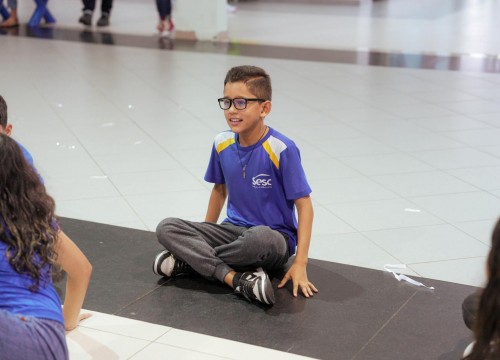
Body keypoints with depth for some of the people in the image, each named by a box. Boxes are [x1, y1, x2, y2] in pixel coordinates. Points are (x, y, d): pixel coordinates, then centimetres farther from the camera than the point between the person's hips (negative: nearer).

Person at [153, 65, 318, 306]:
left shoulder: (281, 150, -18)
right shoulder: (222, 143, -1)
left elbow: (304, 205, -15)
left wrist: (300, 264, -21)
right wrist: (203, 236, 19)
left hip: (274, 236, -5)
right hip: (233, 230, 5)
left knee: (260, 237, -42)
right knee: (166, 228, -16)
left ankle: (191, 260, -17)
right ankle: (236, 279, -30)